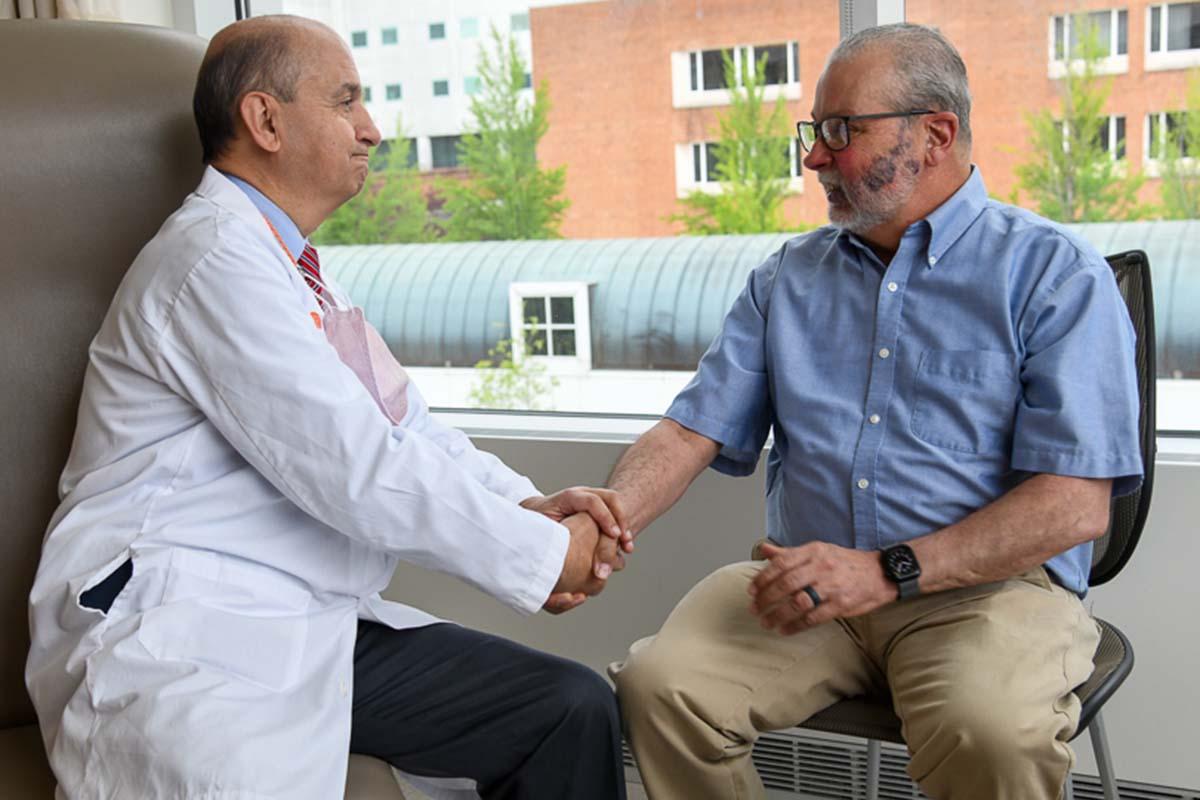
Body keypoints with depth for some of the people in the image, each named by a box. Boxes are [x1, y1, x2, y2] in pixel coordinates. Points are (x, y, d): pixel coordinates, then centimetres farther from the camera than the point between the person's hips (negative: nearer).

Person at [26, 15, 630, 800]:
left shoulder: (293, 265, 17)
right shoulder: (216, 256, -13)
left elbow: (412, 429, 15)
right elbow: (363, 471, -19)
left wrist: (528, 508, -3)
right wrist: (543, 555, -10)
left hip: (311, 634, 10)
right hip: (186, 646, -9)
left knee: (575, 707, -1)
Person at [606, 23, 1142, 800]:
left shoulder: (1057, 276, -1)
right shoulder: (788, 278, 14)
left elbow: (1077, 503, -10)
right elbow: (693, 429, 7)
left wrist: (887, 572, -20)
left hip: (986, 586, -3)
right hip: (806, 585, 4)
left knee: (994, 734, -34)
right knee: (656, 683, -22)